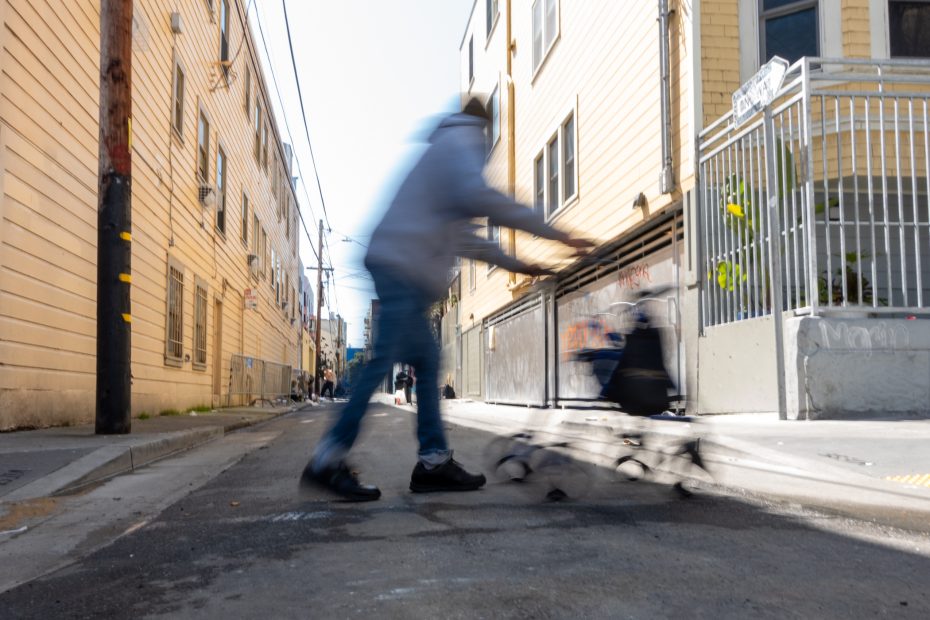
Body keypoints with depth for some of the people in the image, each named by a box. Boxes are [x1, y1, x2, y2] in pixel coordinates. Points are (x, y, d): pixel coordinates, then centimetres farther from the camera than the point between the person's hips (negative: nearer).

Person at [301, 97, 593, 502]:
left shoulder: (446, 148, 31)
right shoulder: (462, 141, 0)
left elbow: (463, 235, 34)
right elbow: (478, 197, -21)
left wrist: (514, 263, 34)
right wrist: (553, 232, -19)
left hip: (404, 271, 10)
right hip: (404, 267, -10)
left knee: (427, 361, 9)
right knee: (386, 360, -12)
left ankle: (434, 461, 10)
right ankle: (327, 463, -10)